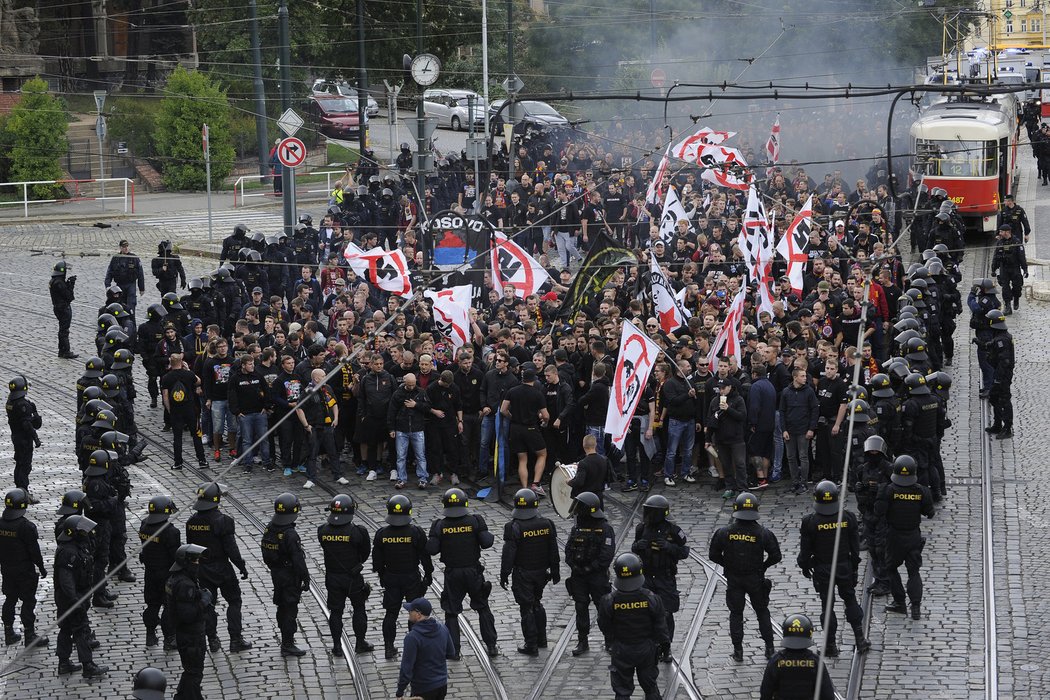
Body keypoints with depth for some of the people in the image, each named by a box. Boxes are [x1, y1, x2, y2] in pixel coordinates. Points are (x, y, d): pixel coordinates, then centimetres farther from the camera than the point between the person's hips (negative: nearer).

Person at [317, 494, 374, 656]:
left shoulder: (323, 531, -11)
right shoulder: (356, 532, -19)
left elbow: (325, 548, 3)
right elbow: (366, 552, -5)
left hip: (332, 577, 2)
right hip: (353, 578, -2)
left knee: (335, 611, 13)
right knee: (359, 609, 16)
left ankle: (337, 646, 17)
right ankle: (360, 643, 23)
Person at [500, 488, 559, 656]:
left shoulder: (515, 528, -18)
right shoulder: (546, 524, -2)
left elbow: (508, 554, -16)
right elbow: (553, 551, 6)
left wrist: (504, 575, -7)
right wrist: (555, 571, 17)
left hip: (523, 574, -5)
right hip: (541, 571, 5)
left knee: (527, 608, 2)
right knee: (537, 603, 23)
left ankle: (531, 646, 6)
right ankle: (541, 639, 29)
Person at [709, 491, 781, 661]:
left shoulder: (725, 532, -11)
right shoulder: (762, 533, -13)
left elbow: (714, 555, -4)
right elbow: (776, 556, -9)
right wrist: (763, 566, 8)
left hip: (734, 579, 0)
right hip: (756, 579, 0)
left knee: (736, 614, 12)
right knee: (762, 612, 16)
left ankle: (738, 651, 12)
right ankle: (769, 648, 18)